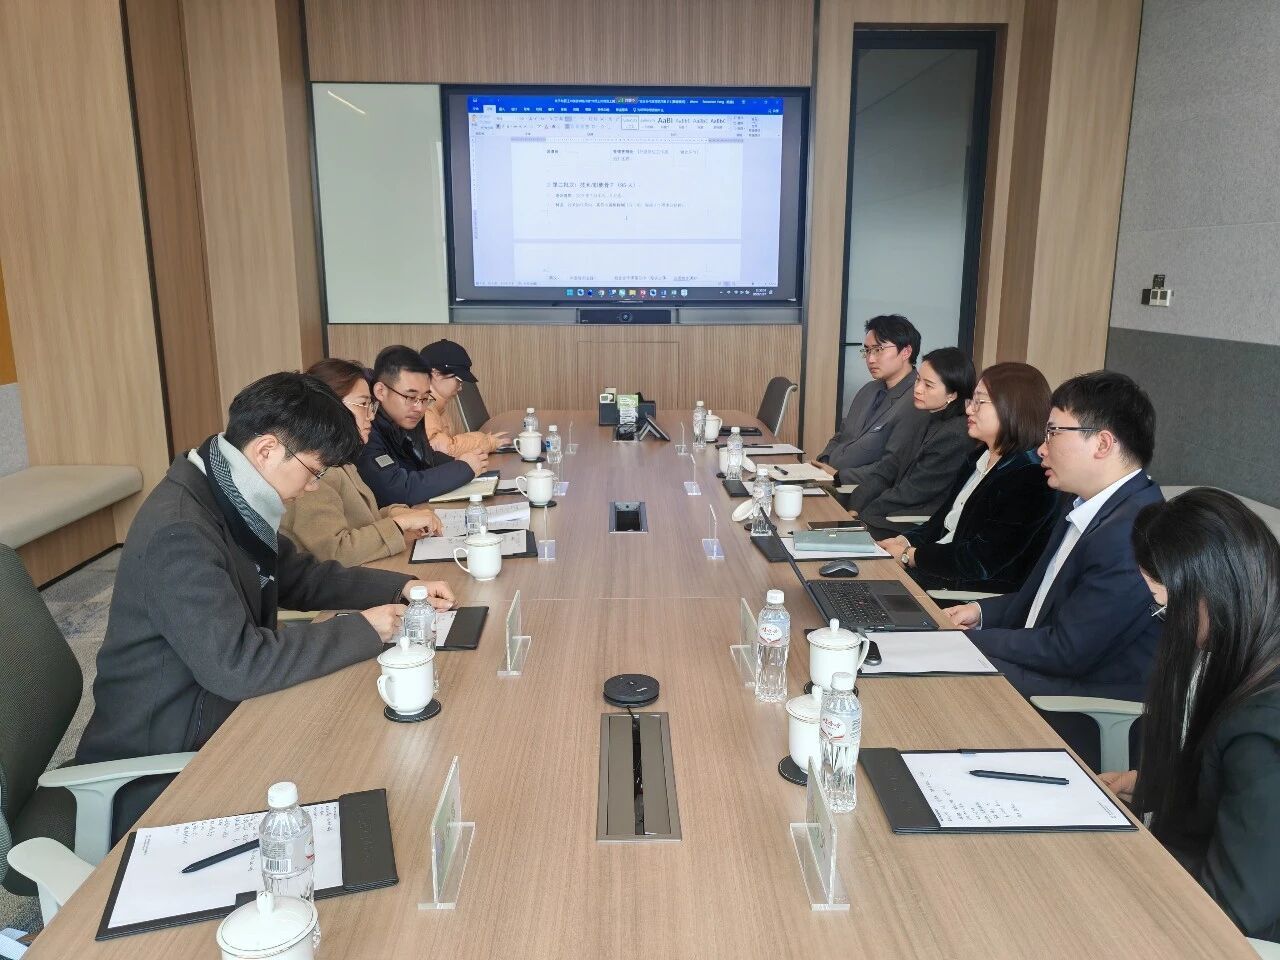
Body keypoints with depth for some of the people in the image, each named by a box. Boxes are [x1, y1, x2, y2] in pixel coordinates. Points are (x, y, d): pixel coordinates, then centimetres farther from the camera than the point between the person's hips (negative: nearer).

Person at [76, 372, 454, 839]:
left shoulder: (230, 502, 1)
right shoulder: (179, 532, -28)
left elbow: (301, 576, 13)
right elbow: (236, 664, -32)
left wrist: (402, 587, 1)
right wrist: (362, 631, -23)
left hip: (212, 720, 8)